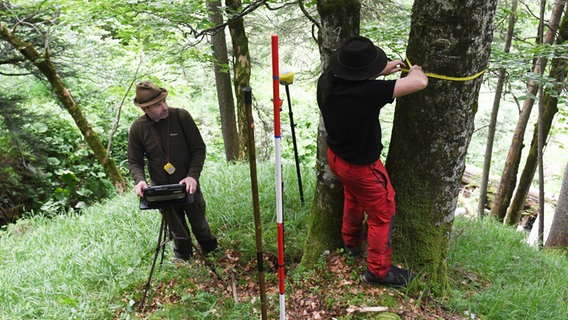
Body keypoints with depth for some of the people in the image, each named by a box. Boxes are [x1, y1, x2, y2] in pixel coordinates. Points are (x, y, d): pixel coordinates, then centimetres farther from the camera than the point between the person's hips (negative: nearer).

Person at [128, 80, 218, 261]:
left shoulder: (181, 116, -15)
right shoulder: (137, 128, -10)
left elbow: (199, 148, -10)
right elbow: (134, 162, -1)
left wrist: (193, 176, -22)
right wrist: (139, 180, -22)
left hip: (188, 185, -1)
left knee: (199, 223, 17)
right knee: (178, 232, 16)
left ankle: (212, 251, 44)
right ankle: (182, 257, 42)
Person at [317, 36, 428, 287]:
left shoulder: (326, 81, -15)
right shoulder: (368, 92, -37)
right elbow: (420, 82, -31)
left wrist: (382, 72, 5)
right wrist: (415, 70, -8)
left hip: (335, 156, 8)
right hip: (361, 167, -8)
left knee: (353, 197, 34)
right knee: (382, 215, 14)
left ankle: (351, 242, 59)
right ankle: (378, 271, 32)